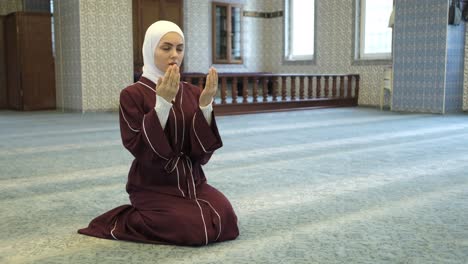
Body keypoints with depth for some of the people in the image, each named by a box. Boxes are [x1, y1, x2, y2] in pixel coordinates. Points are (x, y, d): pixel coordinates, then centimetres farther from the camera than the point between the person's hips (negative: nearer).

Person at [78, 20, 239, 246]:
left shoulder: (192, 93, 4)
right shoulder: (132, 95, -9)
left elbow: (203, 153, -3)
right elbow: (142, 151, -18)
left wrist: (206, 104, -16)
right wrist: (163, 103, -25)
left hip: (191, 182, 5)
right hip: (154, 187, -4)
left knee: (226, 220, -18)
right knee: (198, 229, -23)